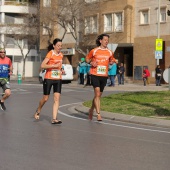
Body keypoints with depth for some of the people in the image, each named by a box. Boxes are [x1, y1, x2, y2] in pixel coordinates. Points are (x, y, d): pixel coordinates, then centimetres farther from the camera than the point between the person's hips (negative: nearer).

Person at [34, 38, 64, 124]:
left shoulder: (61, 55, 9)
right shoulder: (50, 54, -10)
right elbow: (42, 65, -19)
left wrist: (61, 70, 7)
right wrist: (54, 65, -24)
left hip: (58, 79, 5)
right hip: (48, 79, -5)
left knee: (57, 98, -7)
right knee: (45, 98, 6)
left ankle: (54, 119, -8)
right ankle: (38, 111, 35)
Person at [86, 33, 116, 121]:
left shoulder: (109, 52, 7)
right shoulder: (94, 51, -1)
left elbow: (112, 61, 22)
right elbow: (87, 59, 11)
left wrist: (113, 62, -1)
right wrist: (91, 63, -9)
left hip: (104, 76, 4)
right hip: (95, 75, -4)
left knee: (98, 95, 12)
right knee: (97, 94, -15)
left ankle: (91, 110, 34)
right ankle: (98, 114, -15)